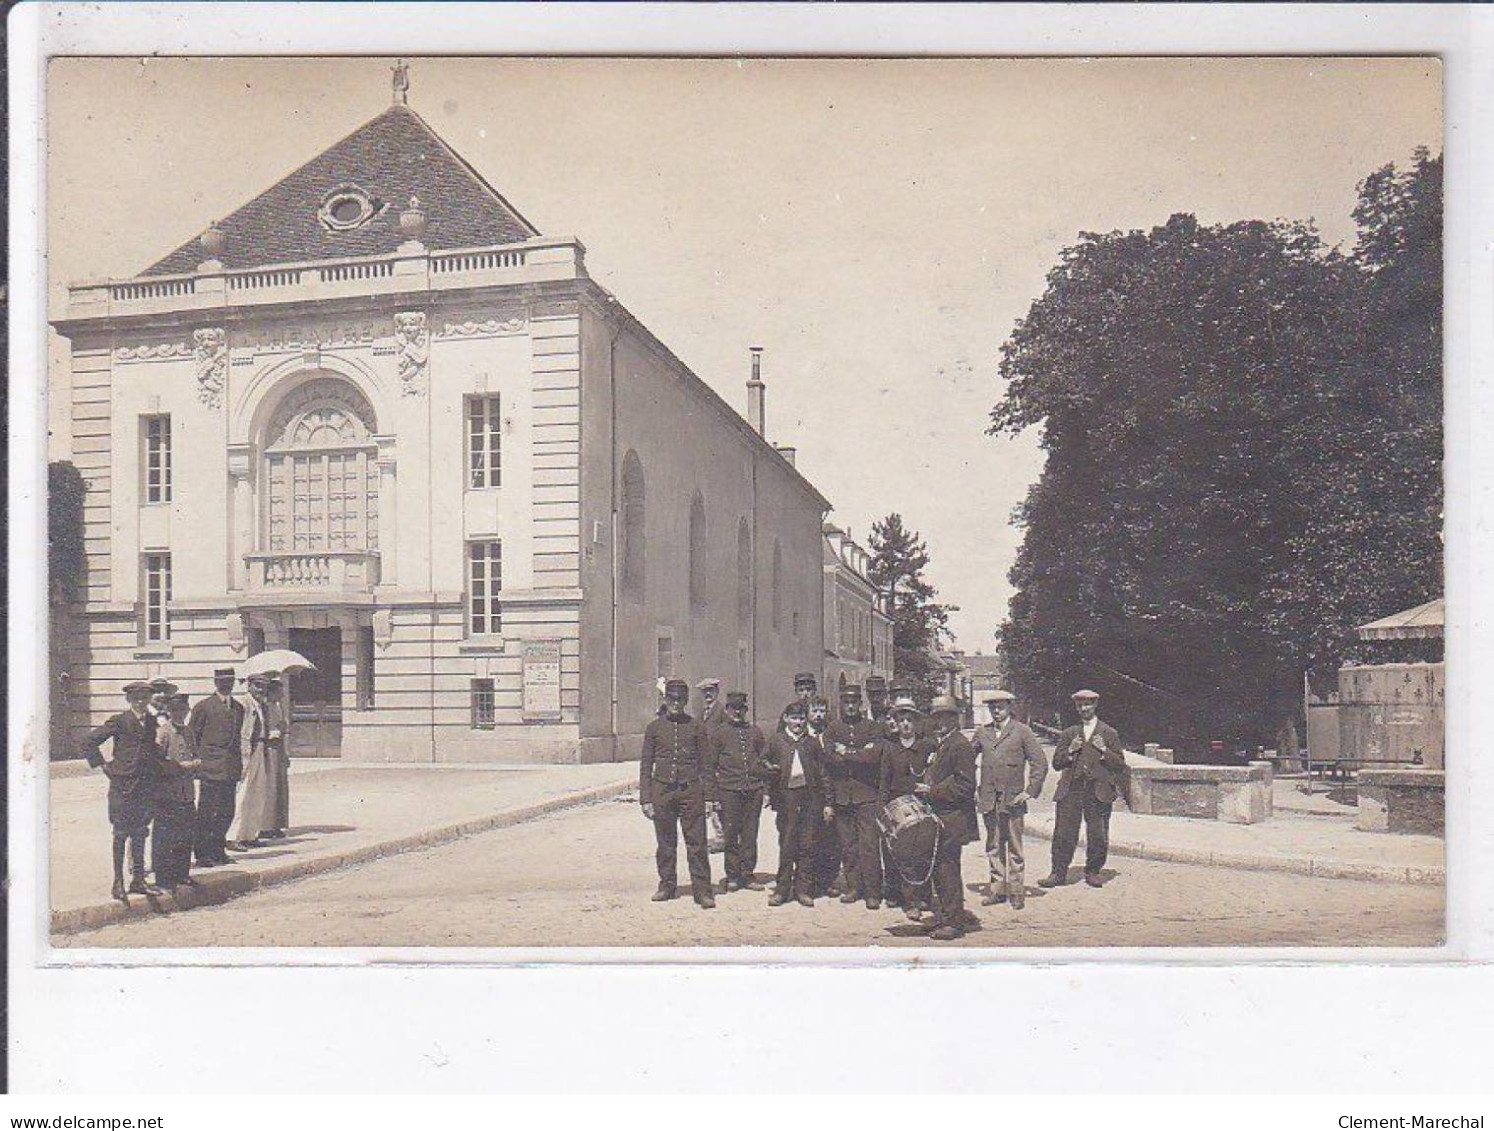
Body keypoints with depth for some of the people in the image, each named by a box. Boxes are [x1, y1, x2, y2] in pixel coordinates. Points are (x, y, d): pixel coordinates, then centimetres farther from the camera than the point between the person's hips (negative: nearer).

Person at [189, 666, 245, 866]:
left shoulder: (238, 707, 15)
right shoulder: (203, 706, -2)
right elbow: (191, 736, -1)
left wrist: (240, 765, 13)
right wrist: (197, 761, -7)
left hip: (231, 770, 5)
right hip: (211, 768, -5)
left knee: (227, 812, 9)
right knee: (206, 812, -3)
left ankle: (217, 849, 20)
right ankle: (201, 854, 3)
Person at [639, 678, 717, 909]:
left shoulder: (696, 727, 5)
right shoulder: (654, 727, 7)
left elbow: (705, 764, 7)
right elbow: (646, 765, 8)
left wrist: (709, 795, 2)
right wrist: (645, 798, 3)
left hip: (691, 790, -1)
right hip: (662, 791, 1)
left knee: (696, 843, -4)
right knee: (665, 844, 9)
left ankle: (702, 890, 0)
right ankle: (667, 885, 22)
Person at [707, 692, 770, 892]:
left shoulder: (755, 733, 14)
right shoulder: (719, 733, 4)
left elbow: (765, 760, 19)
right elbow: (710, 764, 2)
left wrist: (765, 785, 11)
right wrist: (712, 793, -3)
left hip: (754, 790, 3)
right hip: (729, 790, -3)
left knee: (750, 834, 5)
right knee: (730, 834, 1)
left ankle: (748, 874, 14)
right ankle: (732, 876, 10)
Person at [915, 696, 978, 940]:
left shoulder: (960, 745, -11)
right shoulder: (941, 745, 18)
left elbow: (964, 785, -18)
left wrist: (932, 791, -18)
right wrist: (925, 789, 9)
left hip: (951, 819, -9)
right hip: (938, 819, 9)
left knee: (947, 870, -6)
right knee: (939, 870, 12)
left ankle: (954, 922, 0)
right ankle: (942, 919, 19)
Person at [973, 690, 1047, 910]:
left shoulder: (1022, 731, 0)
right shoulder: (982, 733, 10)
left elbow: (1040, 763, -1)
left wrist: (1030, 791, -6)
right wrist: (971, 789, 9)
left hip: (1013, 799, -3)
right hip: (988, 799, 3)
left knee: (1014, 848, 2)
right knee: (993, 847, 8)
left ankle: (1017, 892, 9)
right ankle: (997, 889, 16)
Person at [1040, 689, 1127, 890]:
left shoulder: (1109, 733, 10)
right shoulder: (1068, 734, 15)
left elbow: (1120, 764, 6)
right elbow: (1056, 763, 11)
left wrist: (1104, 751, -9)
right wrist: (1070, 751, -6)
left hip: (1098, 792, -1)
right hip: (1070, 790, 1)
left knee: (1098, 836, 0)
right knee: (1063, 834, -3)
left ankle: (1093, 872, 17)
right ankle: (1058, 873, 5)